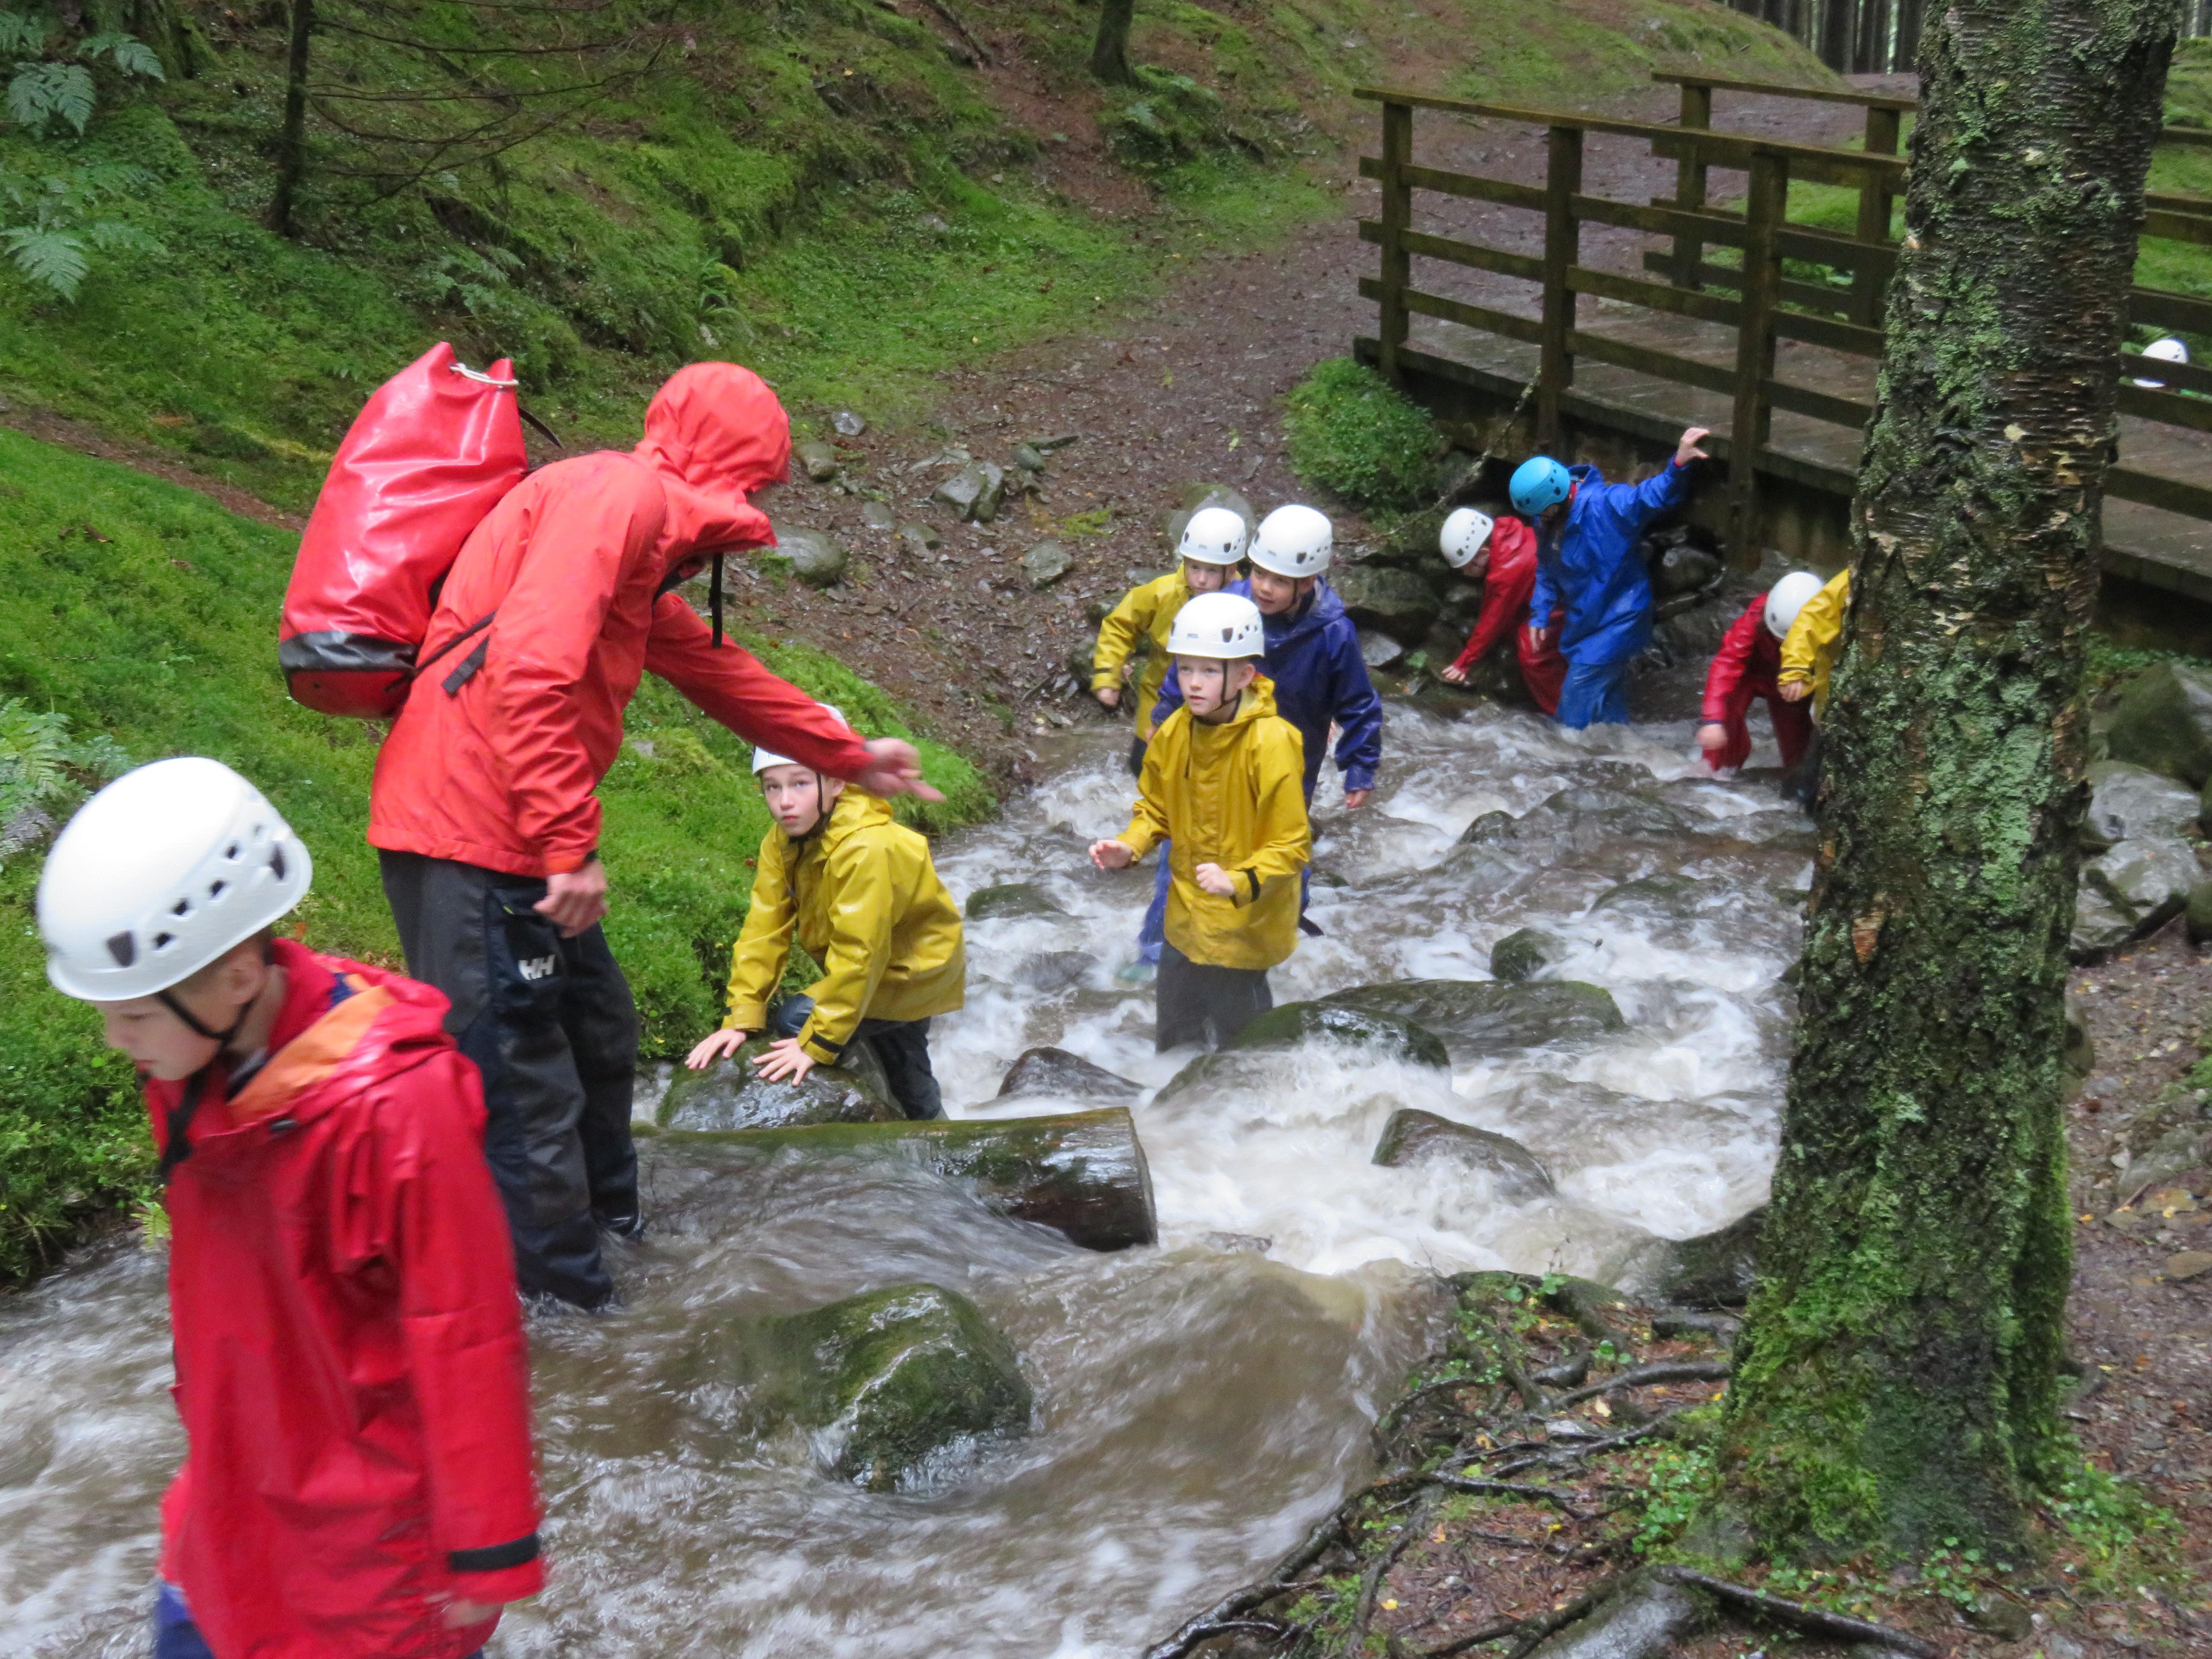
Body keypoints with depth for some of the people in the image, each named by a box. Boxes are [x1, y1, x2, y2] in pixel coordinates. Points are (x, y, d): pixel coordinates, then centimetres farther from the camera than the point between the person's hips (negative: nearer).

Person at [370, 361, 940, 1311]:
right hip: (473, 842, -11)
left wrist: (852, 760, 39)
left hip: (513, 842, 11)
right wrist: (570, 847, -23)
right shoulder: (619, 494, -13)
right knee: (525, 1088, -4)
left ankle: (607, 1216, 46)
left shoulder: (646, 541, 20)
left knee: (598, 1035, 26)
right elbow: (532, 669, -25)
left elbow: (721, 674, 32)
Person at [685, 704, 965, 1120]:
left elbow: (859, 953, -35)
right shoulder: (781, 844, -11)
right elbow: (764, 929, -12)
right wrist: (741, 1019, -19)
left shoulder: (866, 850, -36)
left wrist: (819, 1042, -31)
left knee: (794, 1021, -20)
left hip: (914, 972, -8)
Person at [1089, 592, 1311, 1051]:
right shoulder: (1173, 733, -6)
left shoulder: (1271, 744, -24)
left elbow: (1290, 846, -22)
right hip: (1186, 920, 6)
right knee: (1173, 1039, 23)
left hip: (1245, 925, -6)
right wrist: (1128, 848, -9)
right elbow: (1156, 811, 10)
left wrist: (1238, 883, -36)